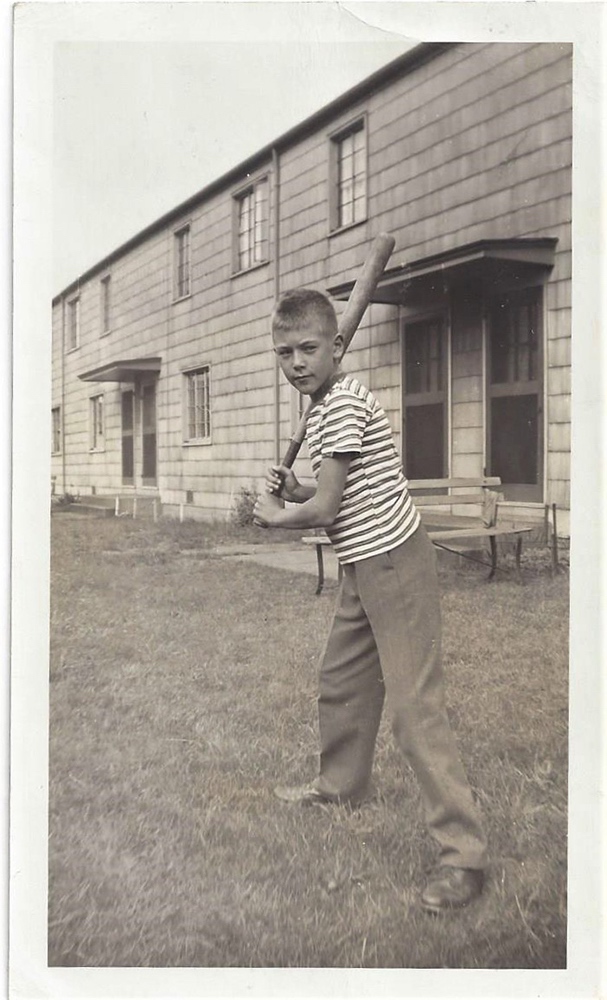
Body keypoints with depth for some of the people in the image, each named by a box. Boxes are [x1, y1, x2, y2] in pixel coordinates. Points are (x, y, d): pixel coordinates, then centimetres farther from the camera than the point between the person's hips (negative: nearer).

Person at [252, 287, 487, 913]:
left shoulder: (343, 403, -18)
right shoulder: (322, 406, 13)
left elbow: (324, 511, -19)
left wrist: (273, 516, 0)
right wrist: (292, 490, 3)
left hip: (394, 562, -10)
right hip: (364, 567, 10)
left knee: (413, 704, -11)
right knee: (340, 683, 21)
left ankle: (462, 852, -5)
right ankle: (341, 784, 42)